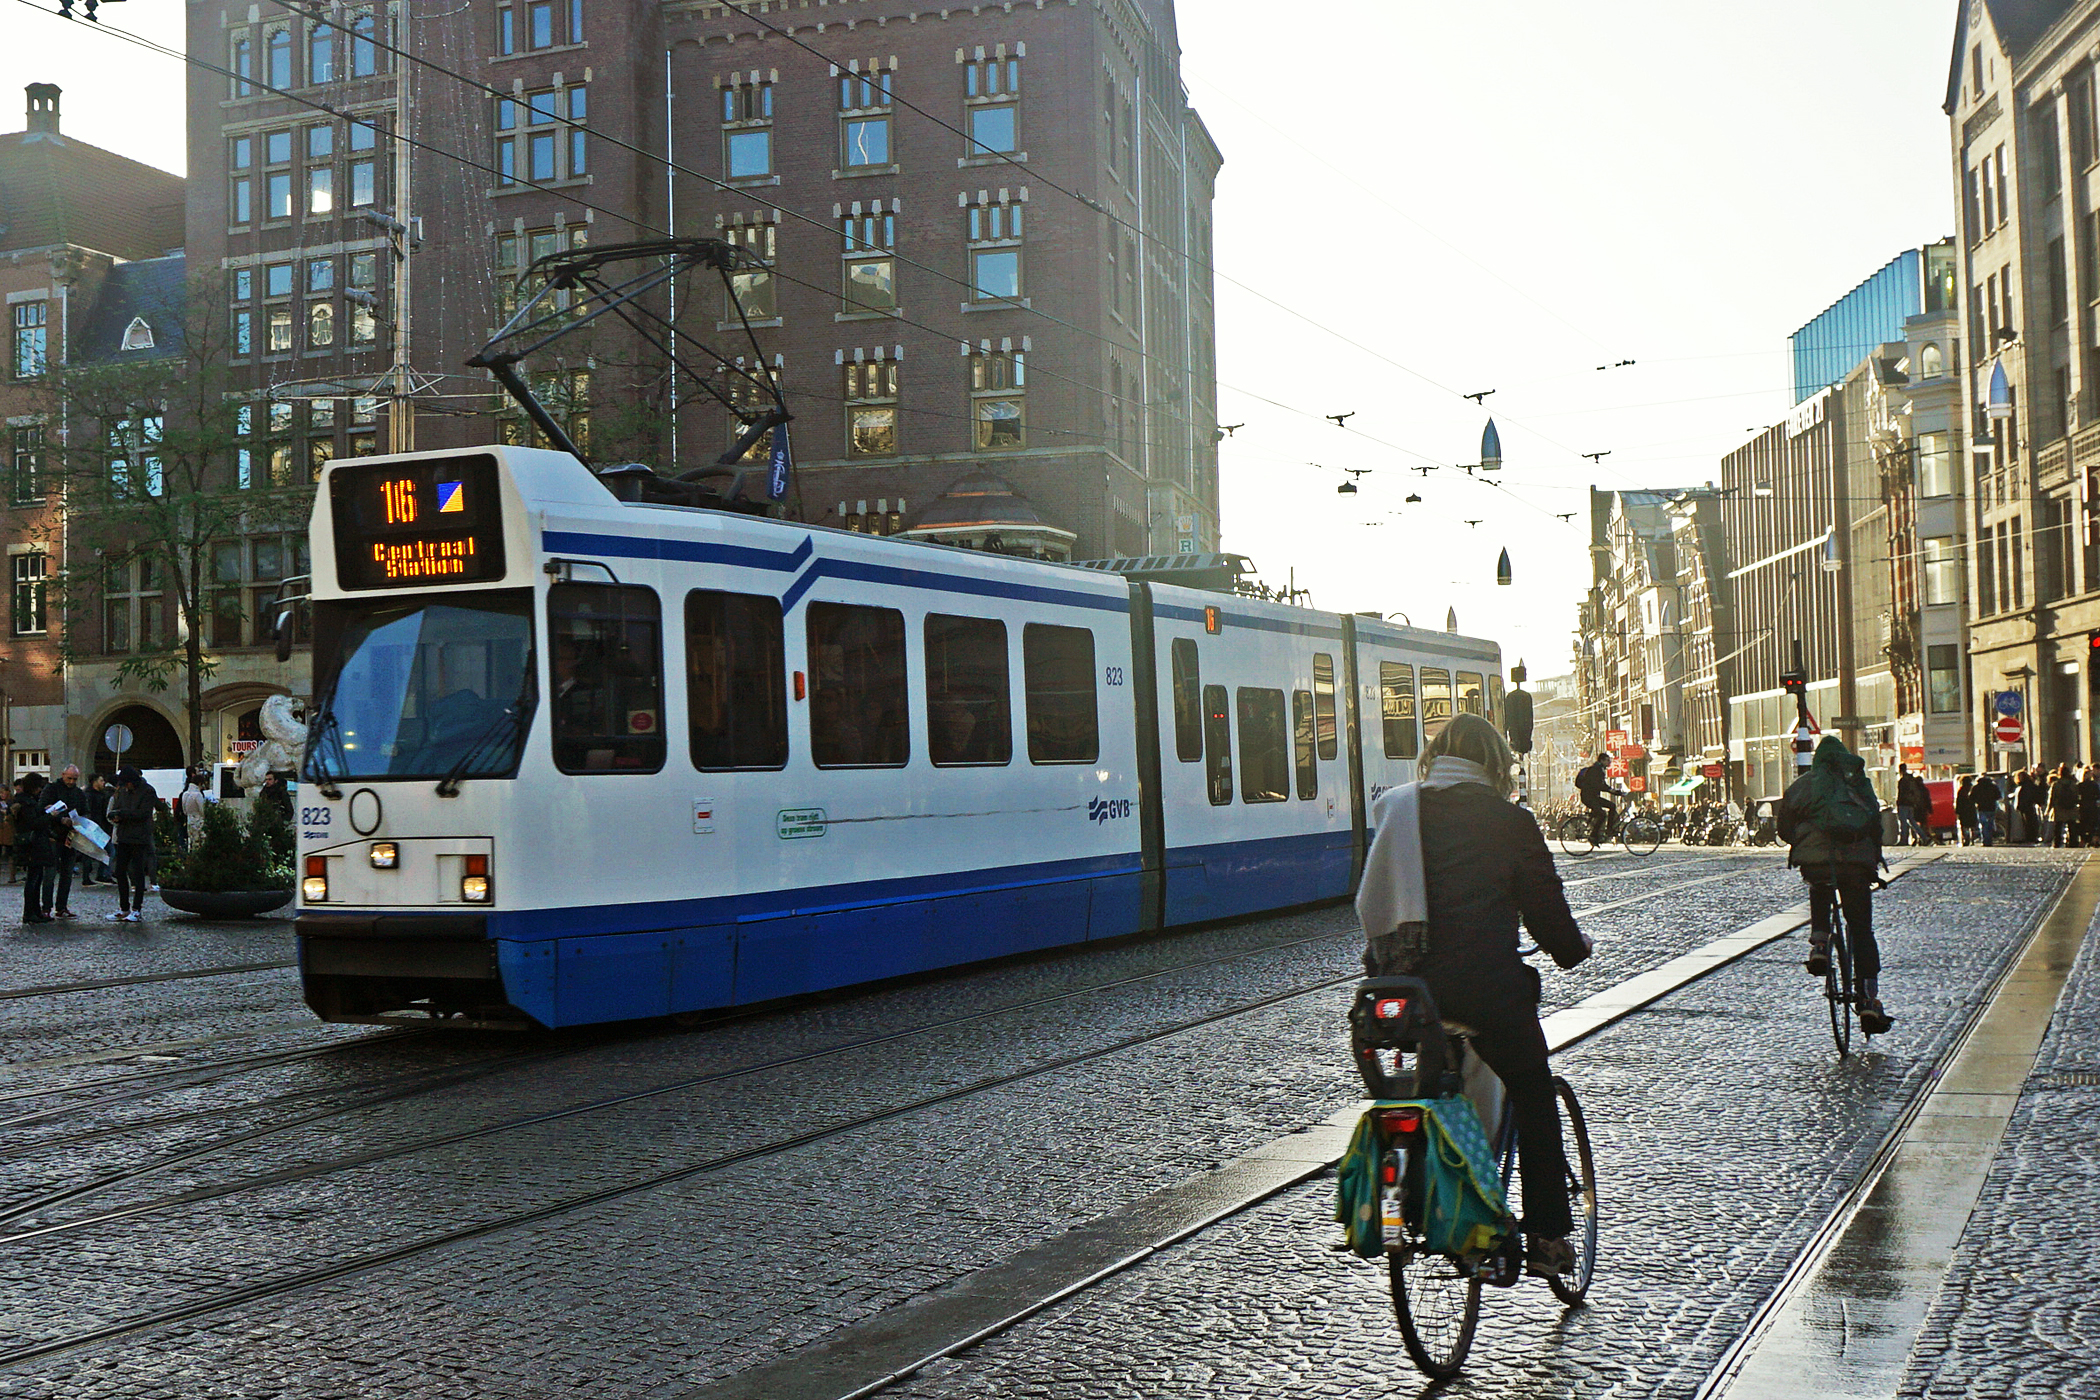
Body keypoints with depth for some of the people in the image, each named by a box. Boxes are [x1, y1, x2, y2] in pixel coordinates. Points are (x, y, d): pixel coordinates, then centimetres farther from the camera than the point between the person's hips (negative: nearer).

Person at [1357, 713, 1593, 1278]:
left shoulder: (1396, 811, 11)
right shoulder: (1508, 821, -1)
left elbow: (1371, 898, 17)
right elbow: (1545, 908, 4)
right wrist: (1574, 948, 25)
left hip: (1403, 984, 4)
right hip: (1485, 986, -4)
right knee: (1533, 1102, 13)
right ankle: (1546, 1238, 15)